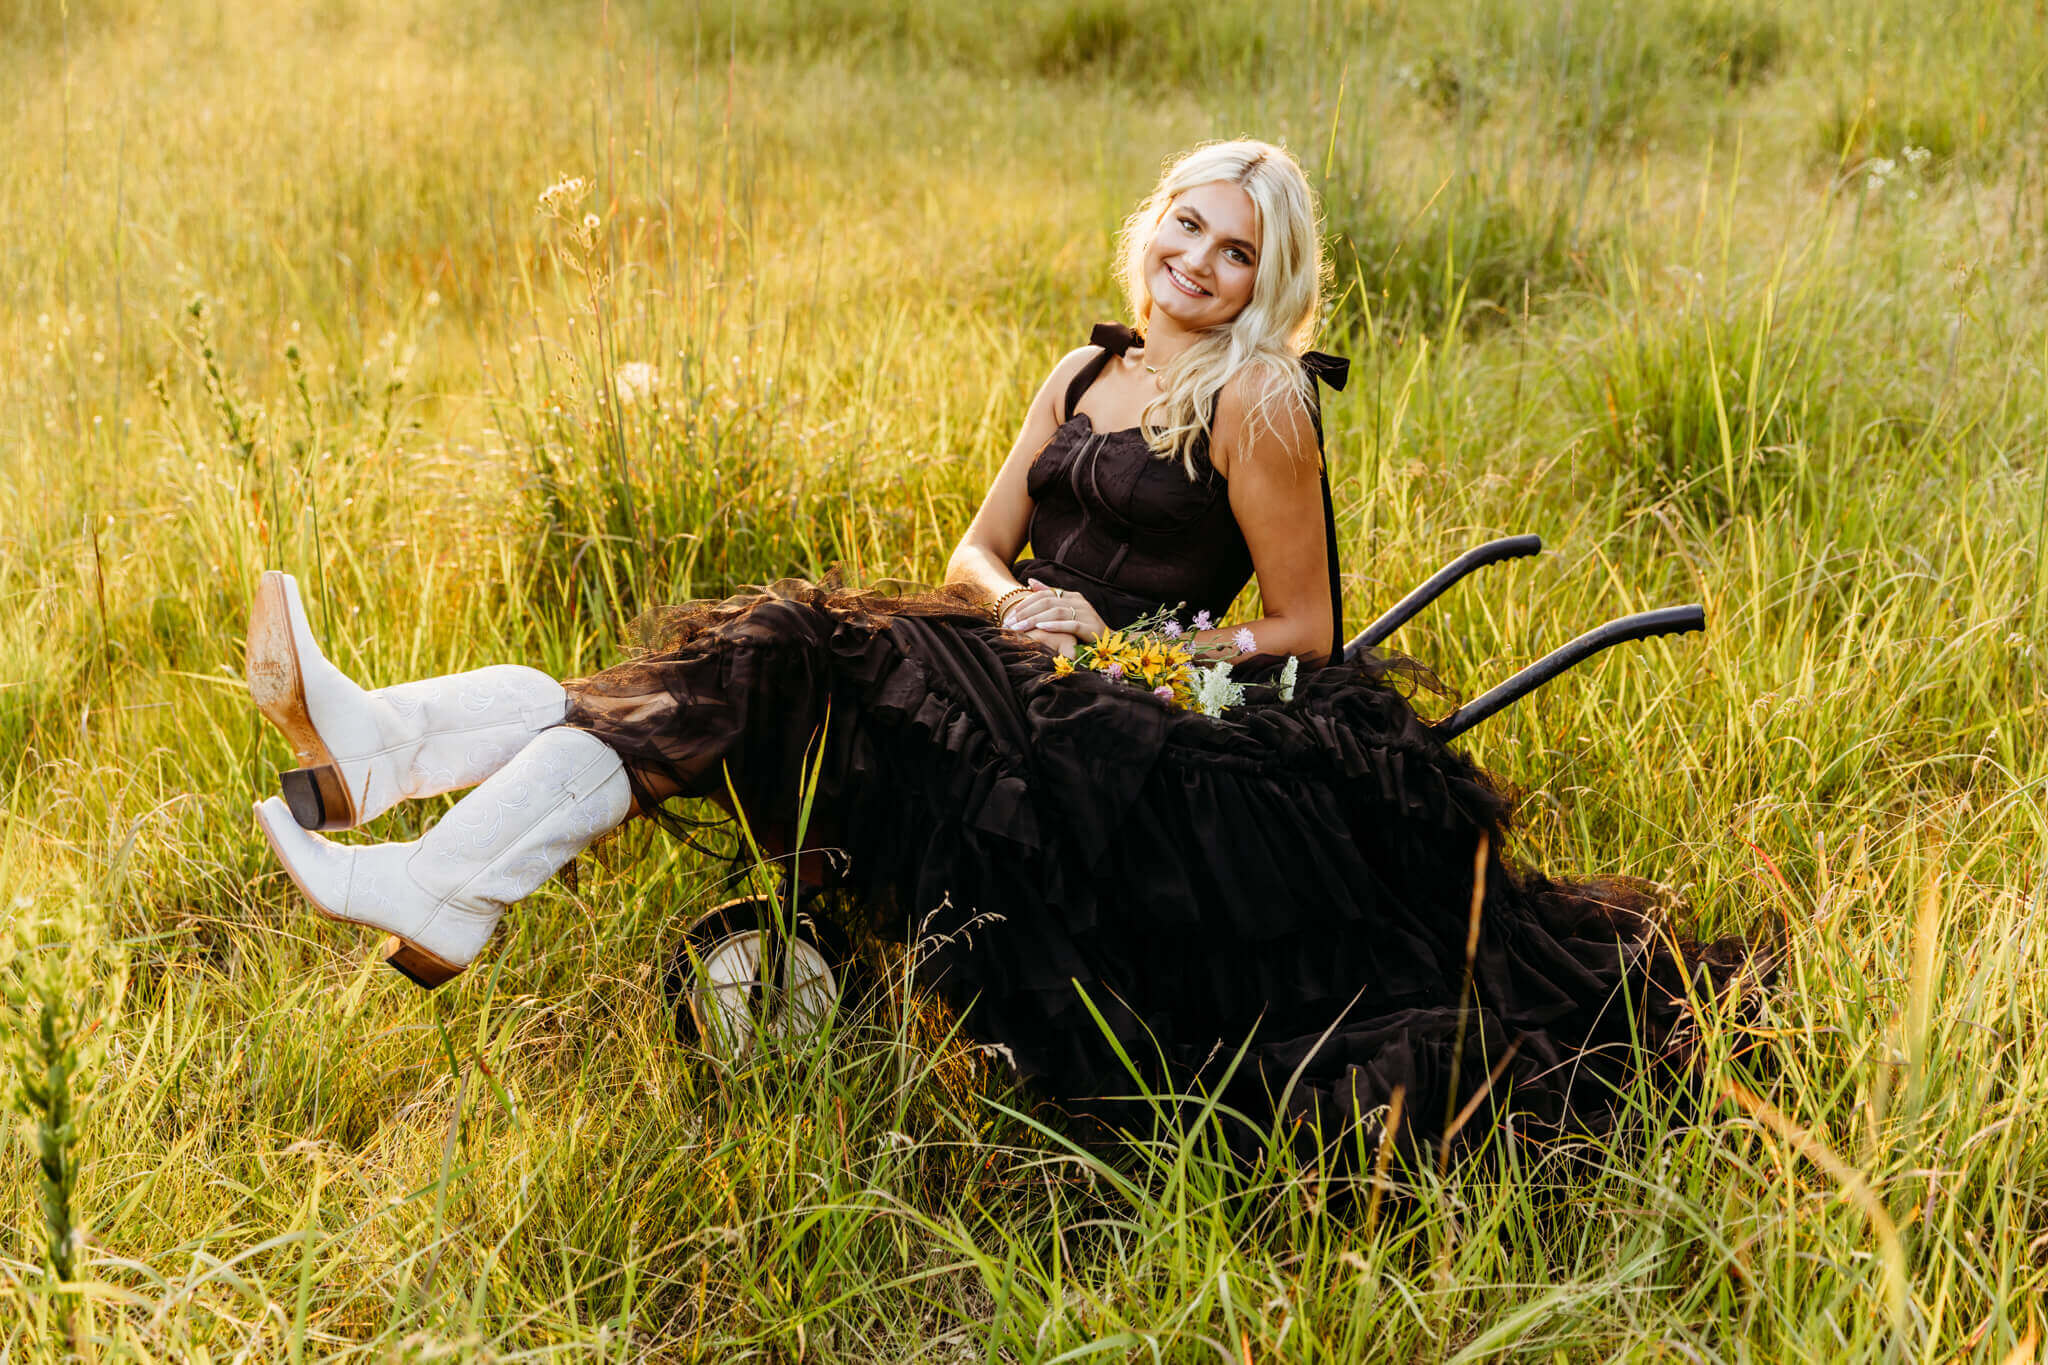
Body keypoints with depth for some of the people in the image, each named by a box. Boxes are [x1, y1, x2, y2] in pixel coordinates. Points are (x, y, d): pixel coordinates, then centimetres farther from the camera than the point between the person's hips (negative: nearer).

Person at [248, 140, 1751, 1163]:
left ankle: (453, 888, -36)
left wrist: (1136, 646, -13)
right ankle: (377, 746, -28)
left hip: (1115, 722, -7)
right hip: (1013, 668, 7)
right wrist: (1021, 605, -6)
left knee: (783, 659, -25)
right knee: (743, 655, -14)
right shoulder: (1090, 370, 18)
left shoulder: (1258, 401, -4)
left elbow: (1303, 629, -3)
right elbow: (979, 549, 16)